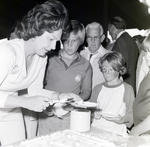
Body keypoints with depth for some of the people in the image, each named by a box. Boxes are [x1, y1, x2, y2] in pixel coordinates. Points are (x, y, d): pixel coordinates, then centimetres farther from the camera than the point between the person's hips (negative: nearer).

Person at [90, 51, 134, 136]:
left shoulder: (127, 89, 3)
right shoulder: (97, 89, 16)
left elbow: (131, 114, 1)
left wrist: (122, 120, -18)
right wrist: (94, 114, -2)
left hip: (116, 133, -2)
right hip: (95, 130, 3)